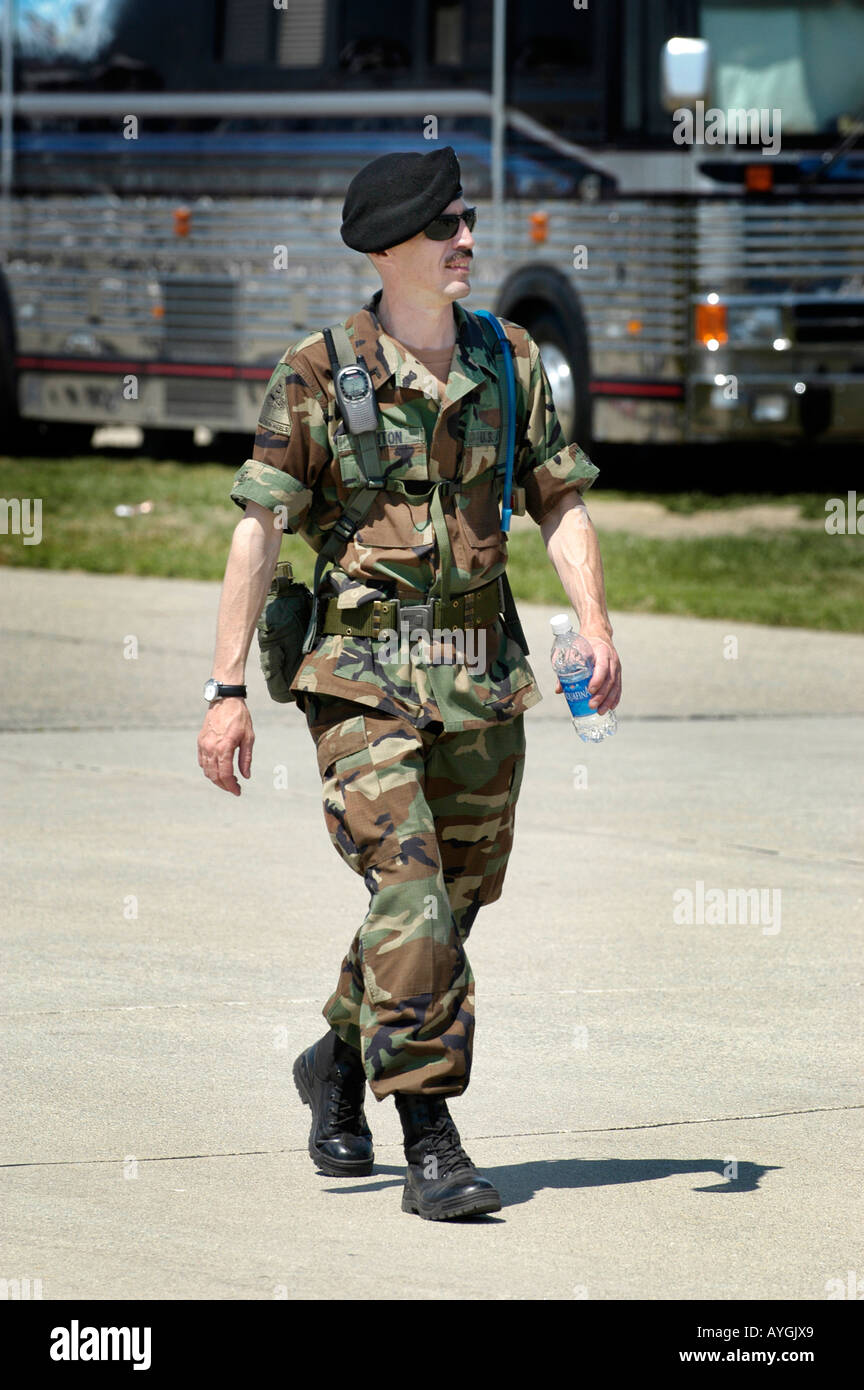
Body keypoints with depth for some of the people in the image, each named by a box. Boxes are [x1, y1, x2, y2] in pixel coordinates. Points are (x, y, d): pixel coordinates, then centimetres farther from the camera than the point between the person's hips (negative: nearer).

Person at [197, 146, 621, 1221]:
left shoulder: (509, 361, 7)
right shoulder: (316, 373, -6)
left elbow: (560, 500, 11)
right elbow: (259, 529, -6)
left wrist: (595, 625, -5)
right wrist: (226, 690, -10)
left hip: (482, 678, 5)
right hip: (362, 675, -5)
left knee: (453, 900, 13)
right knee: (411, 897, -16)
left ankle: (340, 1061, 39)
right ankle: (431, 1149, -13)